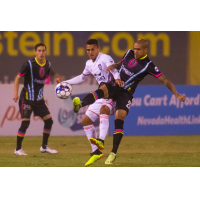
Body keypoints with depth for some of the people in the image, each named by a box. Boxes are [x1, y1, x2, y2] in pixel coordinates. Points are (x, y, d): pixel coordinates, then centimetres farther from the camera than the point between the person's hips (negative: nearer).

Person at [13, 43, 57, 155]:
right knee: (25, 123, -12)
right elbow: (18, 78, -8)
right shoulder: (29, 64, -14)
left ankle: (44, 146, 18)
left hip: (39, 99, 6)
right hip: (27, 98, -6)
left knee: (49, 120, 2)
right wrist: (16, 93, -16)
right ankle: (18, 149, 1)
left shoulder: (48, 65, 3)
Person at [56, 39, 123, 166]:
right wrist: (65, 83, 30)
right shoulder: (90, 64, 15)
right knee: (86, 120, 6)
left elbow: (114, 70, -28)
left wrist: (117, 79, -50)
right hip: (102, 97, 9)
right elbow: (82, 78, 33)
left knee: (103, 109, -38)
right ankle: (96, 152, 10)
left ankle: (101, 141, -56)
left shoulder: (105, 59, -10)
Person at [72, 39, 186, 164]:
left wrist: (177, 95, -16)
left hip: (125, 93, -3)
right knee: (101, 91, -31)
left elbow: (165, 81, -9)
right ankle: (80, 105, -61)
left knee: (119, 119, -17)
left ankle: (113, 153, -10)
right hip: (113, 86, 3)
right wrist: (113, 66, 0)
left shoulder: (148, 66, -10)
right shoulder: (129, 53, 6)